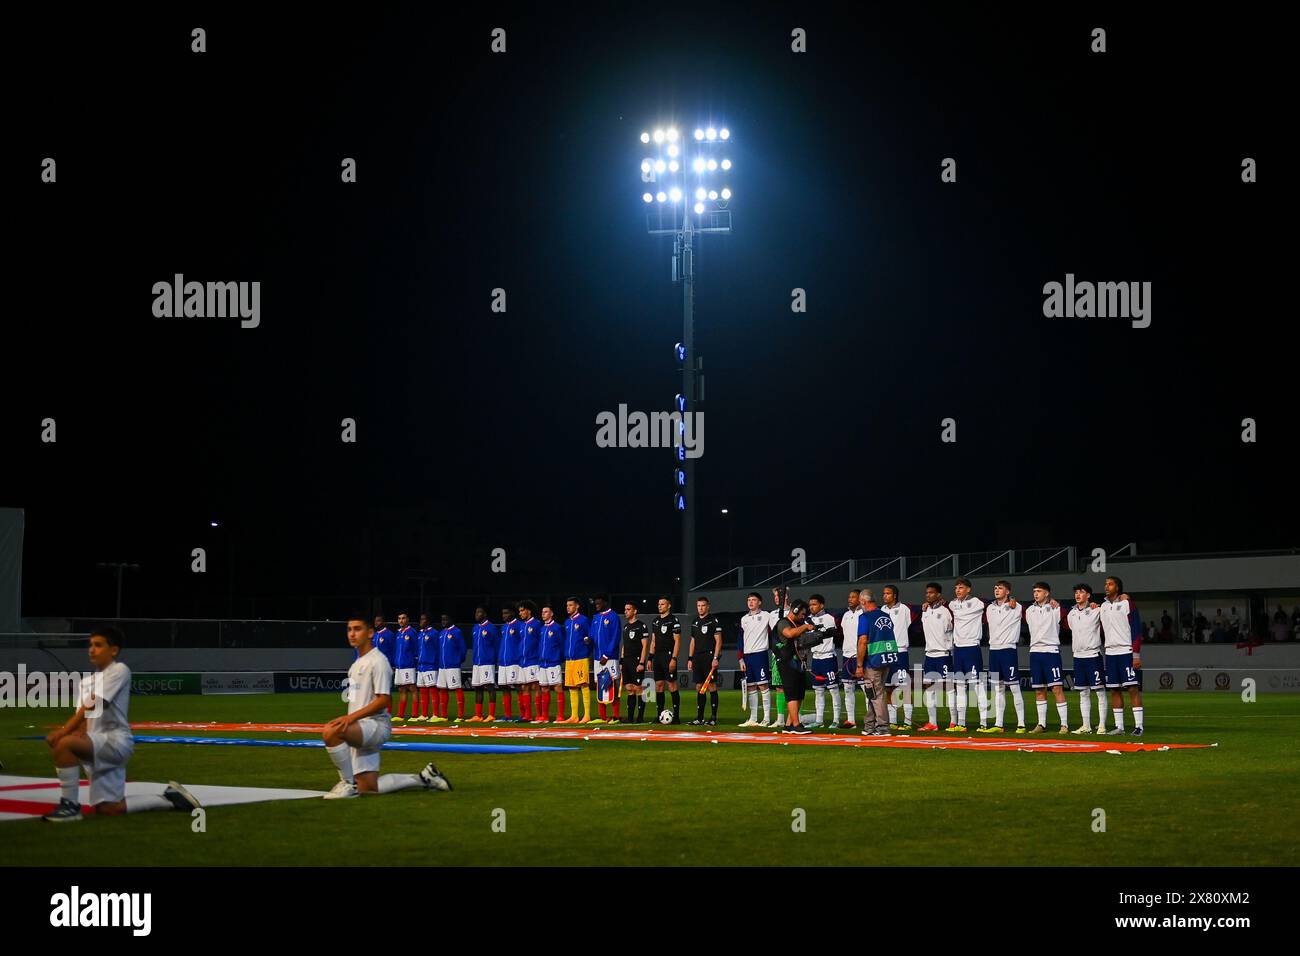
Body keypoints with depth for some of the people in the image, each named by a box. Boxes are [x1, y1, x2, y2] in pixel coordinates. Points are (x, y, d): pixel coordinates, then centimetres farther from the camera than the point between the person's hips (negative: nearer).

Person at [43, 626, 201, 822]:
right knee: (108, 809, 4)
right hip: (98, 744, 9)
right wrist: (75, 731, -11)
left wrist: (63, 732, -20)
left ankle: (69, 806, -21)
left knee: (65, 744, -31)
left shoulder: (119, 670, -6)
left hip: (116, 739, -9)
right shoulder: (87, 680, 21)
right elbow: (83, 715, 13)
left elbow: (90, 706, -15)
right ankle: (169, 799, 19)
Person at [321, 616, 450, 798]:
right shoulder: (357, 663, 19)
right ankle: (423, 778, 19)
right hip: (360, 731, 10)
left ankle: (348, 783, -20)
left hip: (376, 724, -10)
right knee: (368, 787, 6)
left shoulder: (378, 661, -11)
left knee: (330, 732, -34)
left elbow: (384, 700, -19)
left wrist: (351, 717, -25)